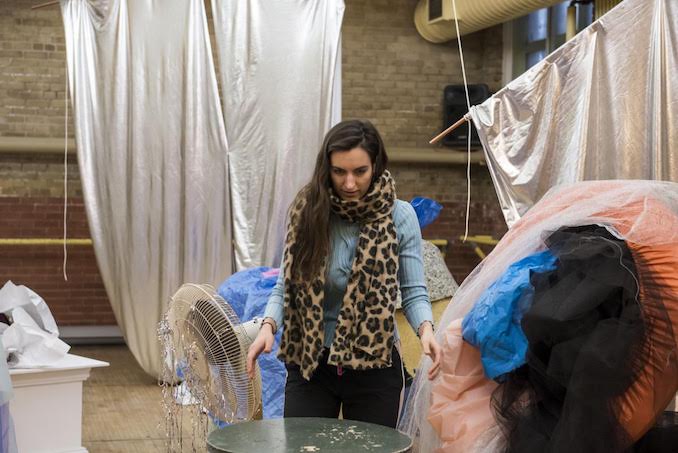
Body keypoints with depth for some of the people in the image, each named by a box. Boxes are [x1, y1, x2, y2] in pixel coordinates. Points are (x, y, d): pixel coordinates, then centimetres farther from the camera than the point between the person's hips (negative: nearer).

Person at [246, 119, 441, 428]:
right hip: (310, 363, 1)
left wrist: (425, 328, -24)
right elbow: (285, 285, -1)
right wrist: (269, 325, -19)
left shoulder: (399, 216, -5)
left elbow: (413, 291, -4)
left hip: (374, 366, 0)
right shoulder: (307, 211, -3)